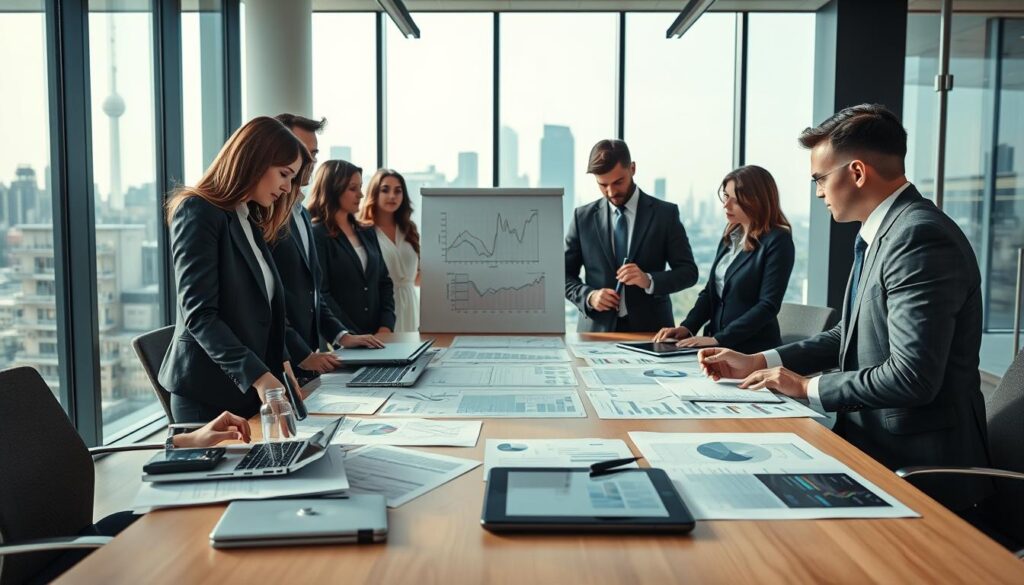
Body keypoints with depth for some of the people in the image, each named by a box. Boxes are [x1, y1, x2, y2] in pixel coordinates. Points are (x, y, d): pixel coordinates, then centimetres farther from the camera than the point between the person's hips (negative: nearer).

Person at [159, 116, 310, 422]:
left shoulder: (252, 222, 15)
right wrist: (257, 376, -25)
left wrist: (280, 363, 3)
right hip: (208, 389, -7)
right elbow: (199, 314, -18)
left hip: (249, 387, 7)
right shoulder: (198, 213, -9)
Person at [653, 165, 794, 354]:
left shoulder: (778, 242, -9)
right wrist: (687, 327, -1)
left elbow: (768, 305, -14)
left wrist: (719, 339, -19)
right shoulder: (730, 236, 12)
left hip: (754, 353, -6)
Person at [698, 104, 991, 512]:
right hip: (876, 440, 8)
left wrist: (809, 386, -14)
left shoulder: (920, 238, -22)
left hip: (917, 466, -8)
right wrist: (758, 363, 8)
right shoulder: (887, 231, 9)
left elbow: (912, 377, -26)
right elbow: (851, 335, 15)